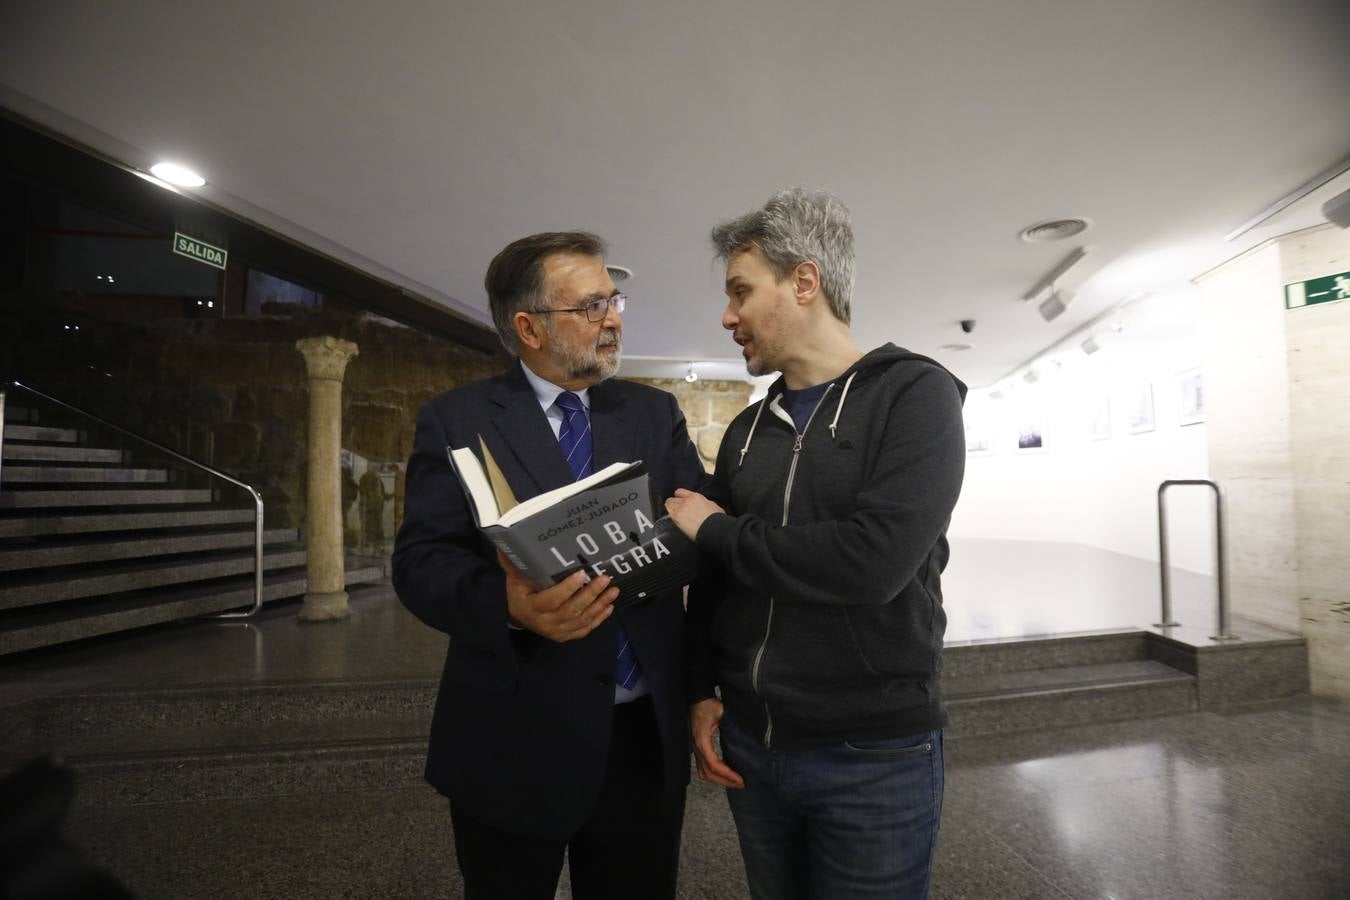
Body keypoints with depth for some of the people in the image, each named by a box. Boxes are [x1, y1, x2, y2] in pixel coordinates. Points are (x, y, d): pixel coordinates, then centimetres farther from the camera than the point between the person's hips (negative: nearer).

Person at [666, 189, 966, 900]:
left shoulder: (915, 395, -11)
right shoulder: (747, 431, 6)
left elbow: (873, 562, -25)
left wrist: (718, 531, -15)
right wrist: (702, 692, 2)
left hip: (874, 758, -5)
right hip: (748, 746, 5)